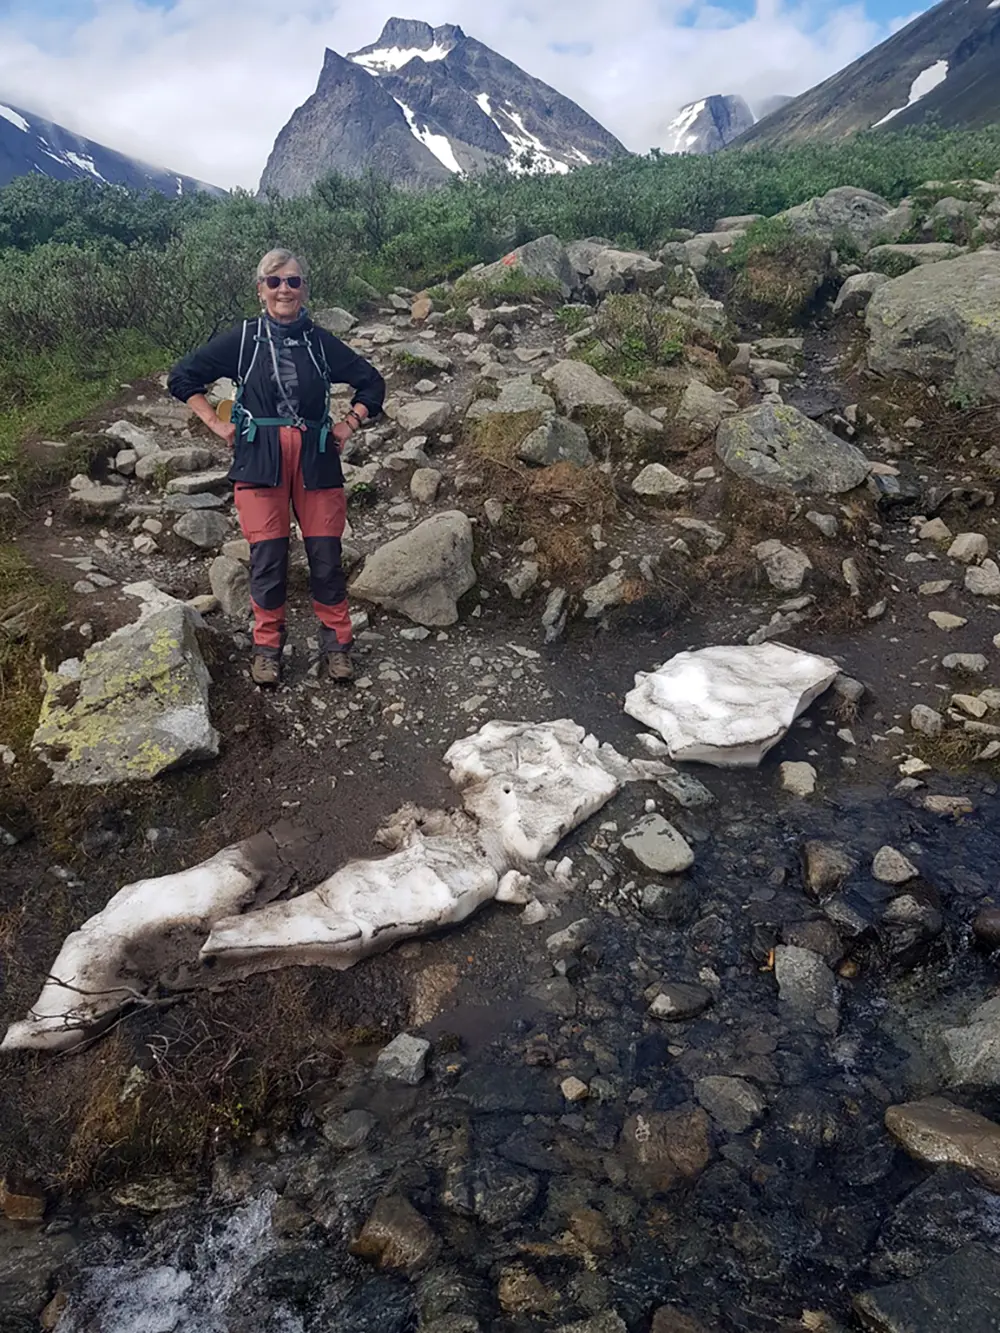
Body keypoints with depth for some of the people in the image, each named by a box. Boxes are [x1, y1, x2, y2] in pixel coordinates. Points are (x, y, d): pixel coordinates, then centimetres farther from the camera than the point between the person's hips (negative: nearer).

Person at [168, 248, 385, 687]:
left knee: (325, 554, -1)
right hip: (259, 459, -1)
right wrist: (217, 425, 4)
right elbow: (182, 377, 11)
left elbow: (371, 382, 19)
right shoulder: (242, 338, 5)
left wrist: (348, 425, 9)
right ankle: (267, 647, 15)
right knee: (268, 557, -3)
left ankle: (336, 644, 15)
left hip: (315, 458, 1)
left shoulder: (320, 341, 8)